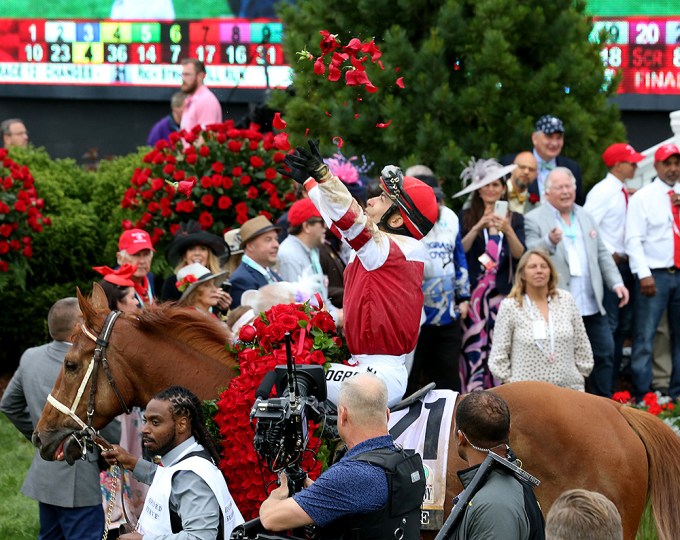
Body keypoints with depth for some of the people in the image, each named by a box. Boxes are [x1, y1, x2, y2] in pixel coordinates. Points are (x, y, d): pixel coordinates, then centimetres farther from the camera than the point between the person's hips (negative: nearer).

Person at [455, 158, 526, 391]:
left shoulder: (515, 219, 11)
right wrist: (478, 227, -19)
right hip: (474, 292, -1)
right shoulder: (467, 218, 7)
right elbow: (460, 249, -7)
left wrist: (507, 230, -18)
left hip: (502, 293, 1)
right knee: (473, 348, -8)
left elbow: (520, 254, -2)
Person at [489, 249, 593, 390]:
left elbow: (581, 345, 14)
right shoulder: (509, 306, 0)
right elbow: (499, 352, 3)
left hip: (568, 387, 3)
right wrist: (509, 382, -2)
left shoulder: (566, 300, 8)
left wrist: (581, 375, 11)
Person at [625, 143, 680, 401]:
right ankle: (642, 396, -4)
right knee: (644, 339, -7)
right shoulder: (643, 197, -1)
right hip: (654, 275, -5)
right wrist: (644, 274, -15)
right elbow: (634, 239, -7)